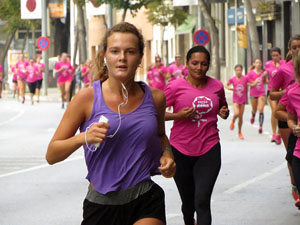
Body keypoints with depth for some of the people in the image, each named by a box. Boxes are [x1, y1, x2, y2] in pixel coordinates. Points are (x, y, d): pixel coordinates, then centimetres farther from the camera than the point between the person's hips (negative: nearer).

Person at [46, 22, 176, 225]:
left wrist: (166, 153, 5)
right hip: (101, 206, -1)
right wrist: (83, 138, -23)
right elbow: (51, 155, -6)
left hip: (146, 202, 1)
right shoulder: (87, 98, -7)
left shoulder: (154, 98, 3)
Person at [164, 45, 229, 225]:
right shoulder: (176, 86, -7)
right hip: (181, 151, 0)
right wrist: (178, 115, -19)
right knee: (188, 202, 14)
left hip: (209, 150, 1)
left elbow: (222, 107, 22)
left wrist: (224, 113, -1)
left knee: (202, 202, -12)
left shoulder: (217, 86, 3)